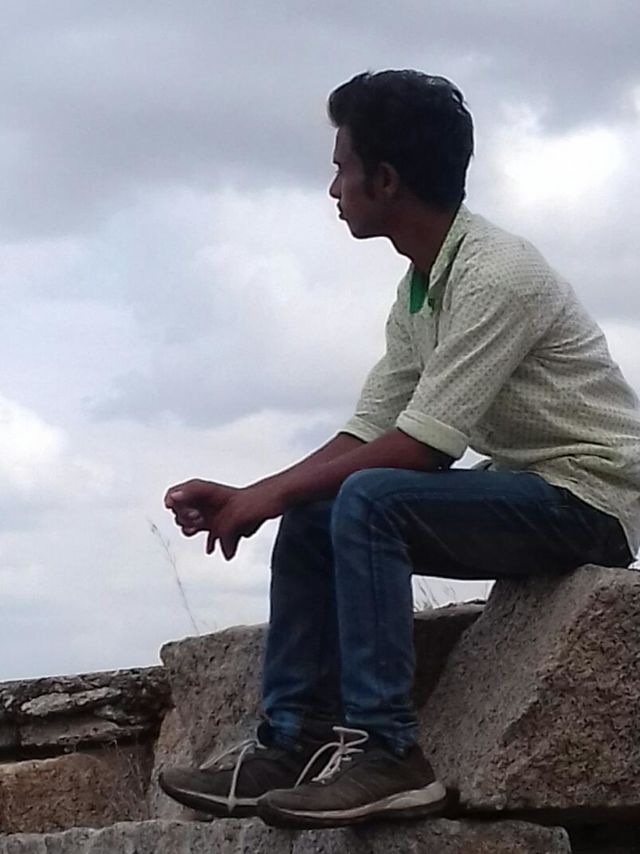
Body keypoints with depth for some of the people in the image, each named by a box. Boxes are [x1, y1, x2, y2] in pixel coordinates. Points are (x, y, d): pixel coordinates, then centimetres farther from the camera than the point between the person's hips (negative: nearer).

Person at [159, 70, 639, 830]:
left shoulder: (496, 275, -22)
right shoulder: (418, 290, 7)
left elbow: (420, 445, -23)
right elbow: (365, 433, 7)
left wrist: (271, 494, -16)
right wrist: (246, 496, -6)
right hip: (525, 494, 9)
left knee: (368, 500, -27)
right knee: (310, 520, 1)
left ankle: (385, 751, -25)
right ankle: (293, 742, -3)